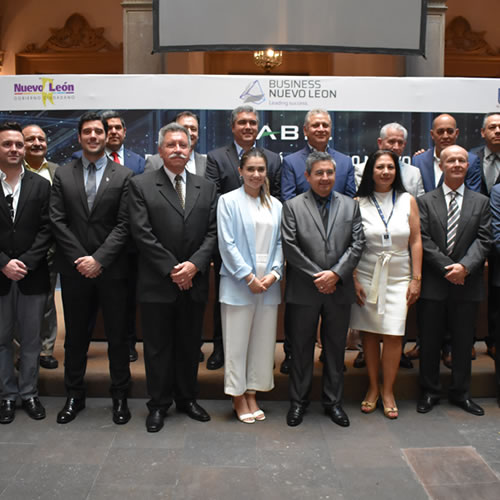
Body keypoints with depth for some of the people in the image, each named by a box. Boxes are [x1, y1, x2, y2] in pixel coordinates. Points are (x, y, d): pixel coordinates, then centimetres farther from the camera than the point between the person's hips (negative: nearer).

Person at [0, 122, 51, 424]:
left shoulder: (41, 185, 4)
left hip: (33, 275, 1)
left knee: (31, 339, 9)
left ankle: (29, 393, 23)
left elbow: (46, 230, -2)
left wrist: (25, 263, -11)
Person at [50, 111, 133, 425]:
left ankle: (120, 396, 21)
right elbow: (58, 221, 1)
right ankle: (75, 395, 26)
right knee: (75, 336, 12)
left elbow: (123, 225, -6)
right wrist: (81, 260, -8)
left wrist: (98, 259, -14)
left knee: (118, 335, 6)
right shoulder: (63, 175, 7)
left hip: (112, 270, -2)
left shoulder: (124, 176, 0)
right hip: (74, 269, 2)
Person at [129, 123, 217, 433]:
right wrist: (172, 270, -12)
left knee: (191, 345, 14)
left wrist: (194, 264, -12)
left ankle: (187, 398, 30)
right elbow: (143, 234, -9)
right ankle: (159, 404, 22)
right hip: (157, 284, -3)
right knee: (158, 347, 8)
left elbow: (213, 232, 3)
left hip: (195, 282, 3)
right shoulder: (142, 185, -1)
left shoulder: (207, 188, 9)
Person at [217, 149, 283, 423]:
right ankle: (238, 396, 17)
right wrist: (249, 277, -12)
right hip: (238, 284, -4)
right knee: (237, 342, 3)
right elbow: (227, 243, -8)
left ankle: (251, 394, 22)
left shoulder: (275, 205, 11)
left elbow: (280, 243, 9)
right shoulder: (228, 201, -2)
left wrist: (274, 273, -6)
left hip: (268, 284, 4)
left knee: (263, 342, 9)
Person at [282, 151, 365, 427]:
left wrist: (336, 273, -11)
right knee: (301, 347, 9)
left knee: (336, 347, 12)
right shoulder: (292, 206, 1)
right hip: (304, 291, -2)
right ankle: (298, 401, 24)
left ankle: (333, 401, 27)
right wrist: (316, 276, -12)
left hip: (339, 290, 2)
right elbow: (290, 246, -7)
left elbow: (357, 243, 1)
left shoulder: (350, 205, 8)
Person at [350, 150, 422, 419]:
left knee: (393, 335, -2)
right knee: (369, 333, 5)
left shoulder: (408, 201, 5)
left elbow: (415, 241, 5)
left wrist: (416, 278, 1)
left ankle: (388, 391, 15)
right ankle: (373, 387, 22)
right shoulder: (359, 203, 0)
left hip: (398, 277, 1)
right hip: (366, 277, 0)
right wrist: (354, 280, -5)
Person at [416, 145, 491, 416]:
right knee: (429, 341, 7)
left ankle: (461, 393, 26)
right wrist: (447, 268, -14)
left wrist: (464, 266, -16)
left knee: (463, 341, 11)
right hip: (433, 284, -1)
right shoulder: (425, 201, 3)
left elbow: (483, 240, 0)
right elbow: (423, 241, -5)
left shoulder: (480, 202, 9)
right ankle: (429, 392, 22)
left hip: (467, 284, 2)